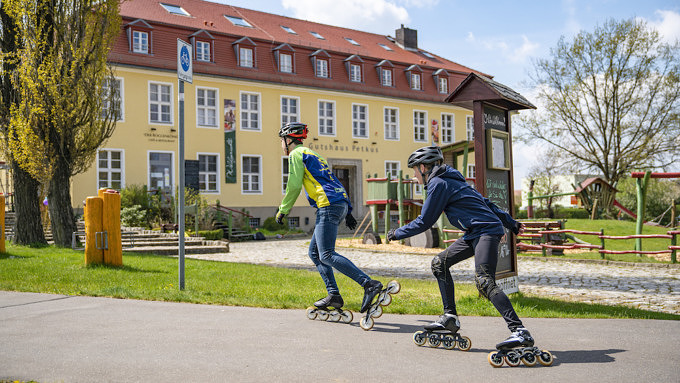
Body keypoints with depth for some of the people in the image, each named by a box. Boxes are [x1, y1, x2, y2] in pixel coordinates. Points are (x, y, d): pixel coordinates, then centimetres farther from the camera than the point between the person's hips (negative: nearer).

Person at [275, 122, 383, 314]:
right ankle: (334, 295, 9)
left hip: (328, 206, -10)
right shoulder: (312, 154, 30)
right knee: (314, 252, 13)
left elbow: (294, 186, -8)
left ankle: (370, 284, -23)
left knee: (327, 255, -13)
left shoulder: (296, 154, 2)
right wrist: (348, 211, 24)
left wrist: (282, 210, 3)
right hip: (341, 204, 10)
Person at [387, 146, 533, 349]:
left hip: (486, 231, -10)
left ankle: (520, 332, -28)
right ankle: (450, 317, 16)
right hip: (475, 233, 10)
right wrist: (511, 223, 25)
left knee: (484, 281, -23)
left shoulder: (438, 184, -9)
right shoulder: (450, 180, 21)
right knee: (439, 263, 13)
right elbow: (484, 201, 23)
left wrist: (397, 233, 7)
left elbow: (423, 222, -7)